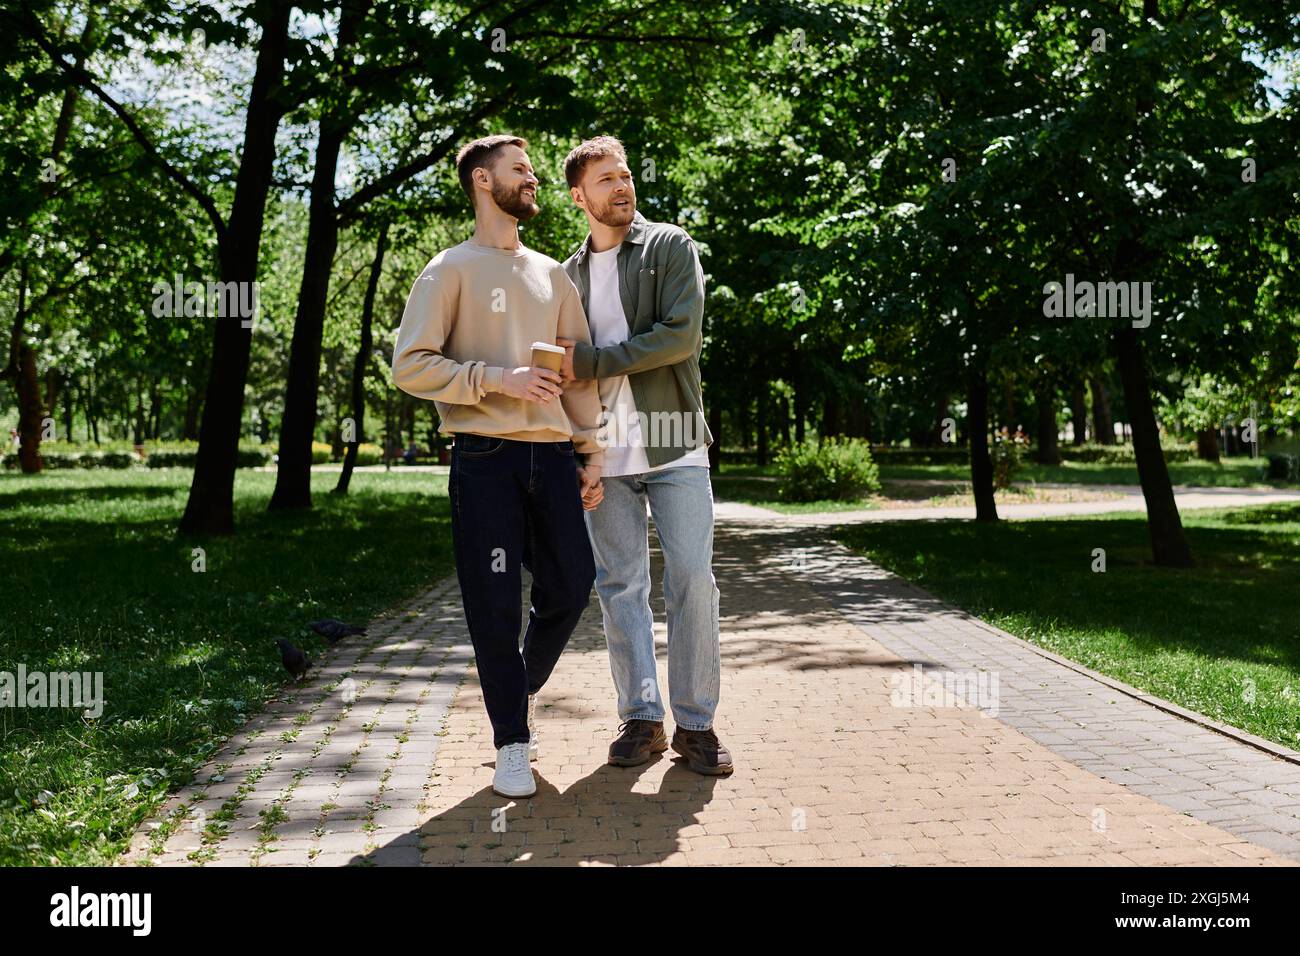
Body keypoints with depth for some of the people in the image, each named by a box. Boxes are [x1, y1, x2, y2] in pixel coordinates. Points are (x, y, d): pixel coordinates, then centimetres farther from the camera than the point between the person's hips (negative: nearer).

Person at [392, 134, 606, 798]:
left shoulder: (552, 275, 19)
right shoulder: (451, 270, 3)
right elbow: (410, 364, -6)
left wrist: (590, 453, 13)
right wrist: (497, 379, -13)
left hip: (552, 456, 5)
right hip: (485, 457, -5)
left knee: (571, 586, 4)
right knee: (495, 602, -2)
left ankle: (521, 687, 31)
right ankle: (512, 743, 10)